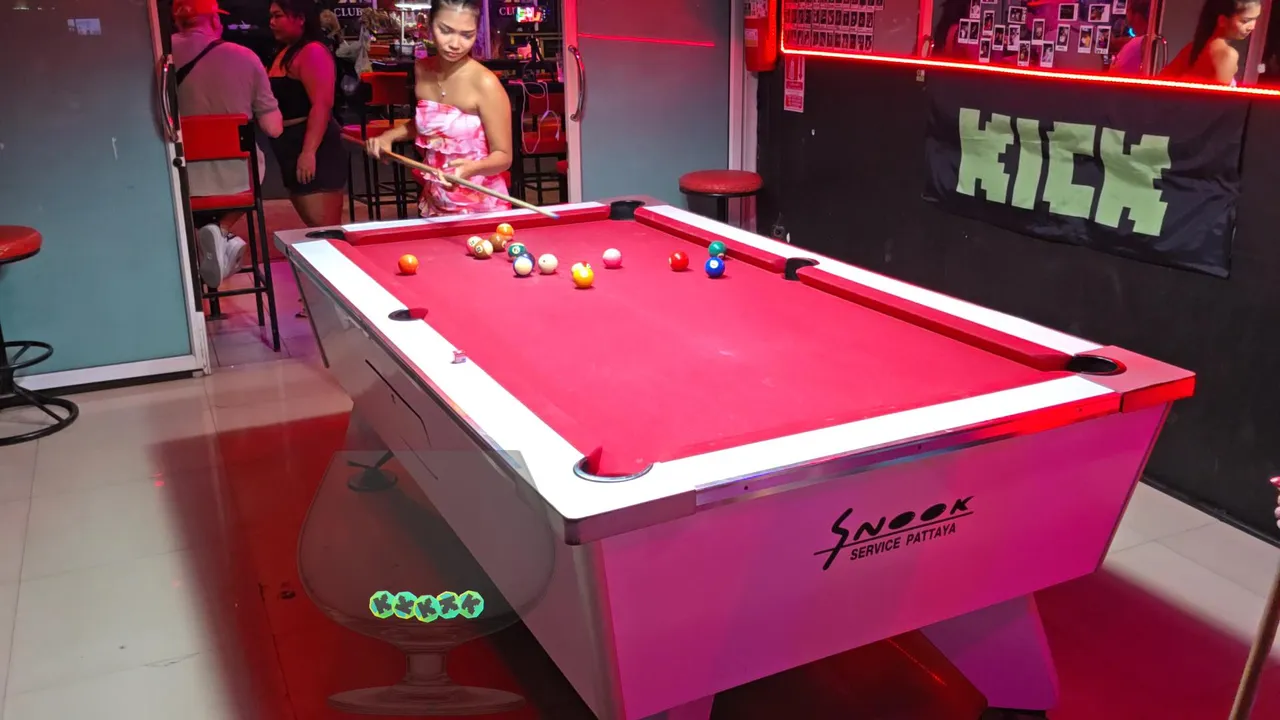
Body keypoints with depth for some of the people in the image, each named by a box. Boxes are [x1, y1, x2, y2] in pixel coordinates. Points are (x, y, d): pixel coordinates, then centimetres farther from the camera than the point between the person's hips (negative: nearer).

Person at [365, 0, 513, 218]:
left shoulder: (485, 83, -19)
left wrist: (471, 168, -33)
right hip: (433, 203, 6)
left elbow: (503, 156, -15)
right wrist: (389, 136, 1)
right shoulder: (422, 69, -1)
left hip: (480, 208, -6)